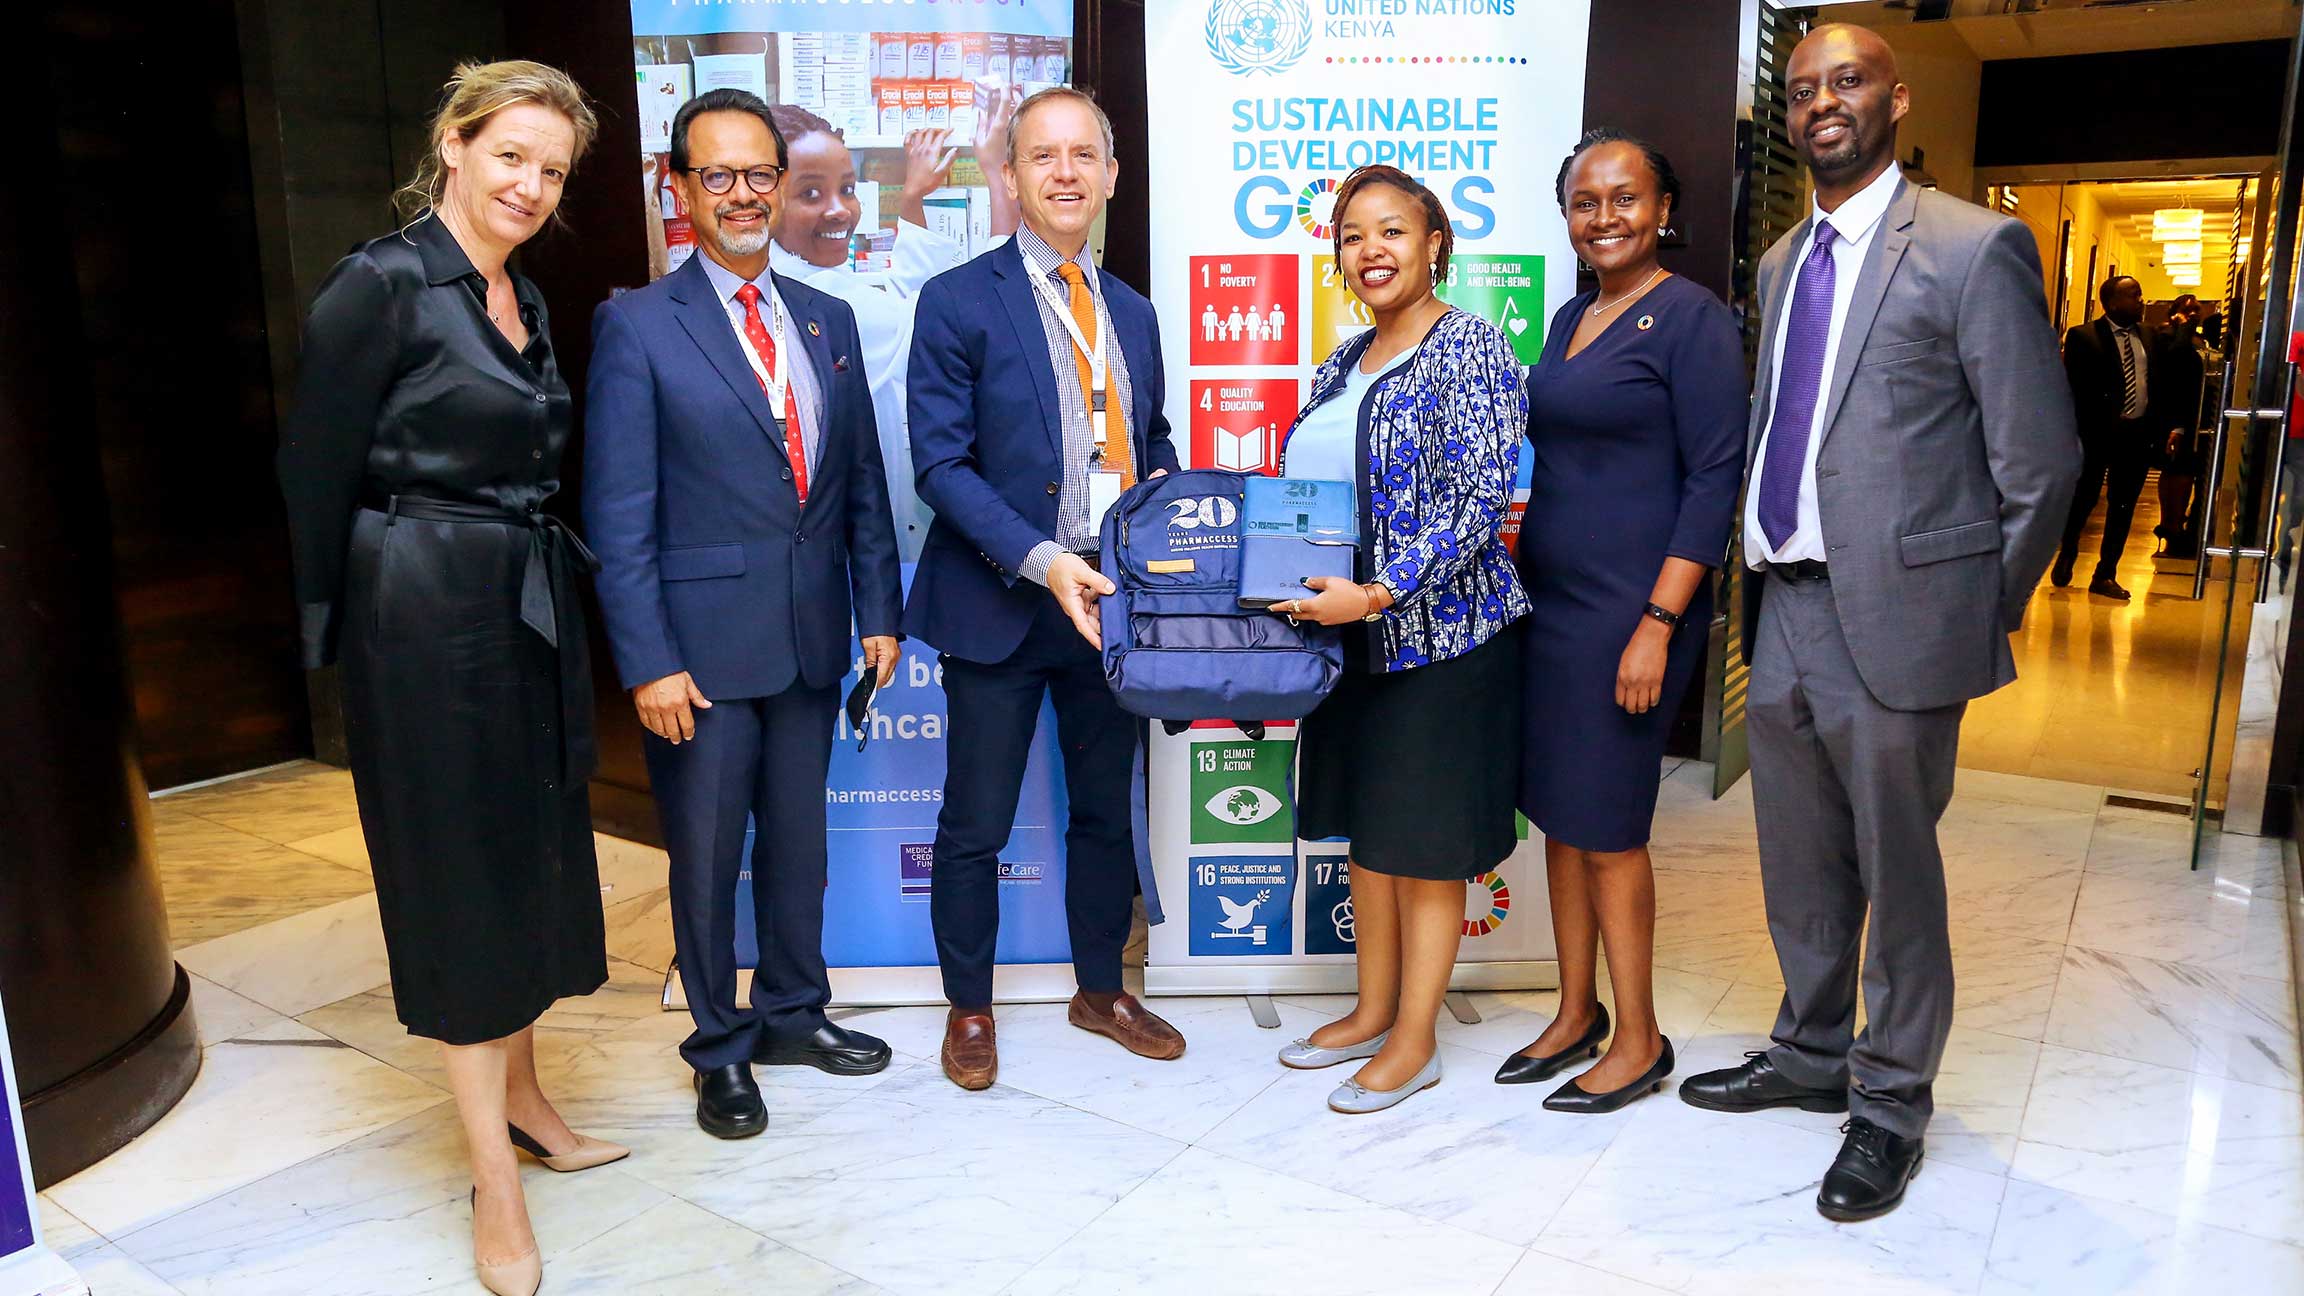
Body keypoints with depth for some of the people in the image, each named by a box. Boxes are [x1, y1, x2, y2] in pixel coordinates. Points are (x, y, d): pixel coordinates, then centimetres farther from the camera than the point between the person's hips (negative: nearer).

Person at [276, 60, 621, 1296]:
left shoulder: (525, 302, 12)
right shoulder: (381, 284, -12)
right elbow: (315, 468, -10)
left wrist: (557, 574, 9)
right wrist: (340, 626, -3)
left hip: (534, 609, 8)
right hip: (428, 620, -8)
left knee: (535, 854, 15)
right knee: (457, 868, 1)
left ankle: (518, 1093, 33)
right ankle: (494, 1176, 13)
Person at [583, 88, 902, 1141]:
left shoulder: (827, 321, 9)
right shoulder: (637, 326, -5)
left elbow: (862, 481, 11)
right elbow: (618, 513, -9)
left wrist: (879, 611, 7)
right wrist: (649, 661, -14)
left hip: (812, 638, 4)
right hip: (704, 646, -4)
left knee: (798, 839, 16)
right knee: (706, 857, 8)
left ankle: (792, 1014, 36)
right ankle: (720, 1048, 28)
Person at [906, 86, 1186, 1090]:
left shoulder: (1132, 312, 11)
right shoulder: (959, 301, -7)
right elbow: (942, 462, -12)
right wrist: (1040, 560, -24)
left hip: (1113, 601, 5)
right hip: (1001, 605, -5)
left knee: (1106, 810, 16)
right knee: (975, 825, 7)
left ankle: (1100, 990, 36)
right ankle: (968, 1008, 28)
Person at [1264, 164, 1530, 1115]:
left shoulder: (1470, 349, -11)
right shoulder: (1347, 363, 12)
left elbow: (1479, 503, -20)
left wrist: (1378, 594, -26)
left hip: (1440, 632, -8)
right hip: (1352, 631, 8)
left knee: (1425, 841, 3)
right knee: (1365, 825, 16)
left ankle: (1415, 1042, 18)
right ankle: (1373, 1012, 31)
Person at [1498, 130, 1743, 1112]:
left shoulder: (1692, 320, -9)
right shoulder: (1571, 320, 13)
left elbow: (1715, 480, -14)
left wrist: (1657, 624, -20)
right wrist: (1516, 569, 11)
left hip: (1629, 611, -7)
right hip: (1546, 599, 8)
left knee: (1606, 827, 0)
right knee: (1558, 813, 13)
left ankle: (1640, 1041, 18)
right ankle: (1577, 1014, 28)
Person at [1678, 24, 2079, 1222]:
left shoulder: (1974, 250, -8)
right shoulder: (1780, 262, 14)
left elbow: (2039, 463, -8)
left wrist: (1979, 618, -3)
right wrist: (1759, 574, 12)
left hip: (1894, 622, -6)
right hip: (1786, 612, 7)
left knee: (1895, 874, 6)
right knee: (1799, 868, 17)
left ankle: (1890, 1103, 24)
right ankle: (1814, 1054, 37)